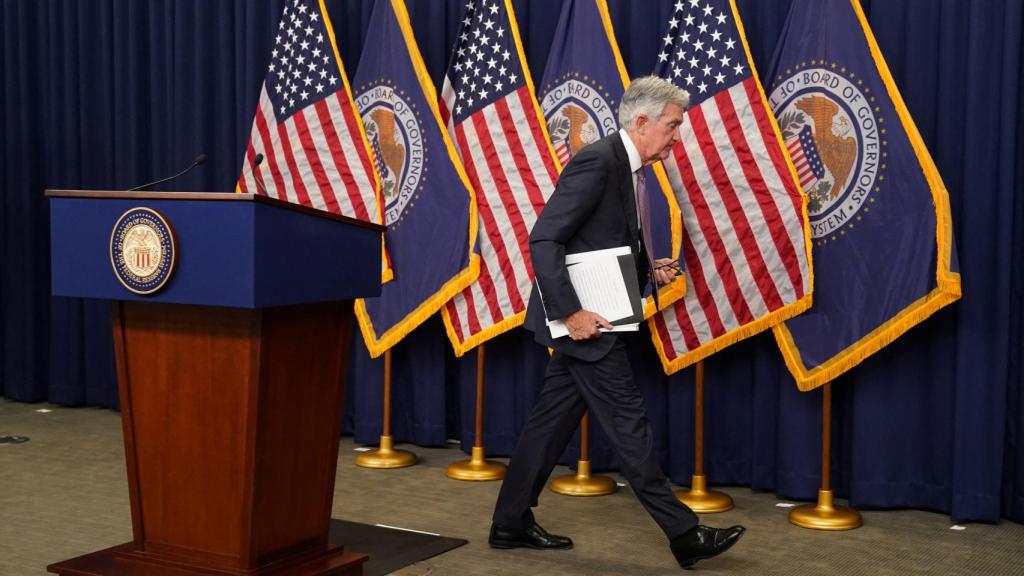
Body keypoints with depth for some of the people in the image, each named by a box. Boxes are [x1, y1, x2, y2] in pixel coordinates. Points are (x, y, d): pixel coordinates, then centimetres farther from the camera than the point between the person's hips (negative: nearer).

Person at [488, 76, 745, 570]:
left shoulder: (631, 169, 12)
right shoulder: (597, 161, -17)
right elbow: (544, 239, -22)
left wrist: (649, 270, 6)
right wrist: (570, 311, -25)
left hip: (591, 317, 10)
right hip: (583, 318, -10)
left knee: (553, 419, 13)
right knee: (627, 421, -3)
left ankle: (511, 522, 23)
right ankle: (684, 535, 4)